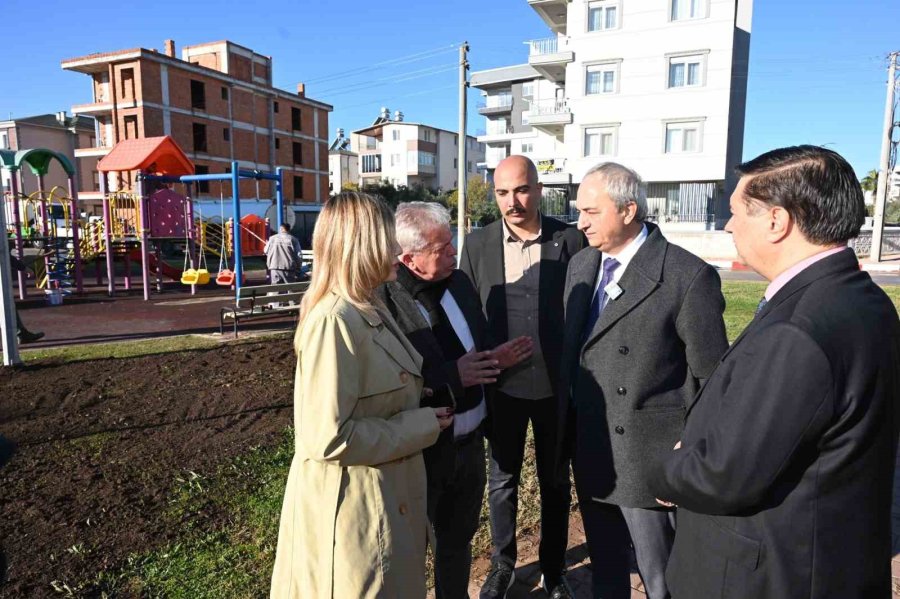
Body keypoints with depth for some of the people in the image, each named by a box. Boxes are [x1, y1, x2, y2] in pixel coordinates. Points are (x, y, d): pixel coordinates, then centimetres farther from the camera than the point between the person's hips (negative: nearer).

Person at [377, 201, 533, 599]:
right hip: (418, 451, -6)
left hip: (470, 443, 7)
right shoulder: (382, 301, -24)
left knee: (458, 540, 29)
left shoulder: (459, 282, -1)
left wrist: (496, 359, -9)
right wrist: (452, 376, -27)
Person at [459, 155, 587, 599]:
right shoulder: (478, 243, -3)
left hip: (557, 384, 0)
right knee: (502, 480, 16)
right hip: (502, 386, 1)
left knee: (556, 483, 17)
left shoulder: (569, 239, -7)